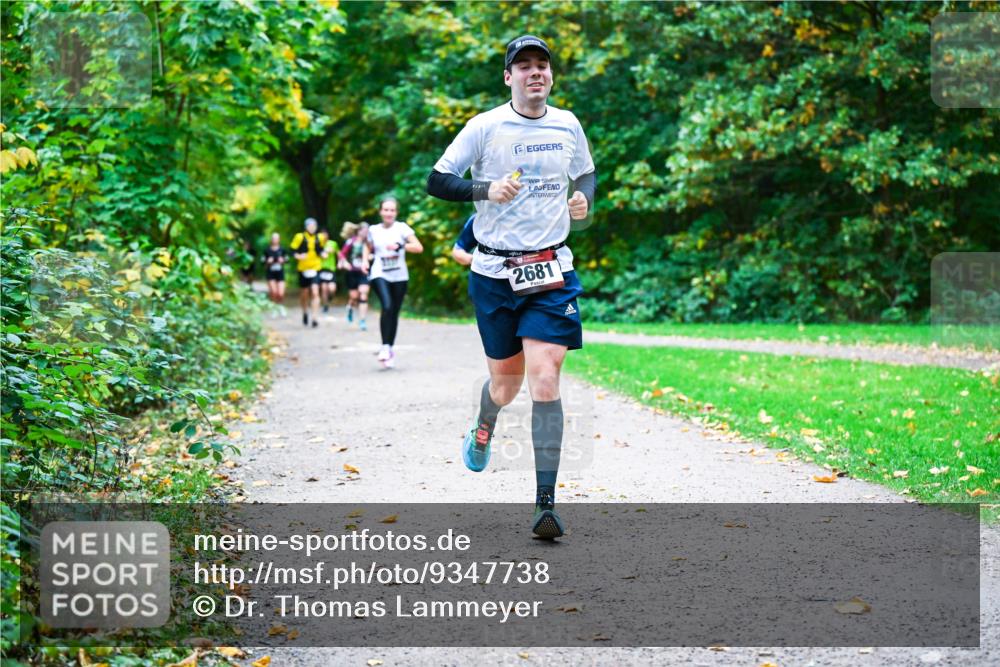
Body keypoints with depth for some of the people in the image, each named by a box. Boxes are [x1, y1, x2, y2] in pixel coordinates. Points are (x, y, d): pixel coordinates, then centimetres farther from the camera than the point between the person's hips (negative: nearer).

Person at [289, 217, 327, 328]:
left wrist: (322, 254, 0)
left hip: (315, 269, 1)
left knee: (315, 292, -13)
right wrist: (298, 256, -21)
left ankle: (315, 318, -13)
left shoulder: (319, 238, 3)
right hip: (303, 269, -1)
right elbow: (293, 251, -2)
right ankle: (305, 312, 39)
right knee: (304, 294, 11)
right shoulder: (300, 237, -6)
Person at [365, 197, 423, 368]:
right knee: (387, 307, -22)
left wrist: (400, 246, -21)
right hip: (380, 275, -1)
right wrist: (366, 260, 6)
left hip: (399, 276, 1)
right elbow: (368, 249, 26)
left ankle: (391, 349, 20)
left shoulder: (401, 228, 1)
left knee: (394, 313, 6)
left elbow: (419, 247, -8)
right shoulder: (373, 230, 8)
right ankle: (385, 347, -16)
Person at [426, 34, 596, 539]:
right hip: (494, 273, -1)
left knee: (544, 379, -12)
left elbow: (587, 174, 22)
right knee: (506, 382, 10)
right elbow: (436, 181, -4)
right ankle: (482, 432, 48)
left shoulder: (567, 125, 5)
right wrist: (485, 188, -21)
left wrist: (584, 199, -1)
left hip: (551, 271, 1)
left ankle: (546, 502, -12)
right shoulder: (485, 127, -6)